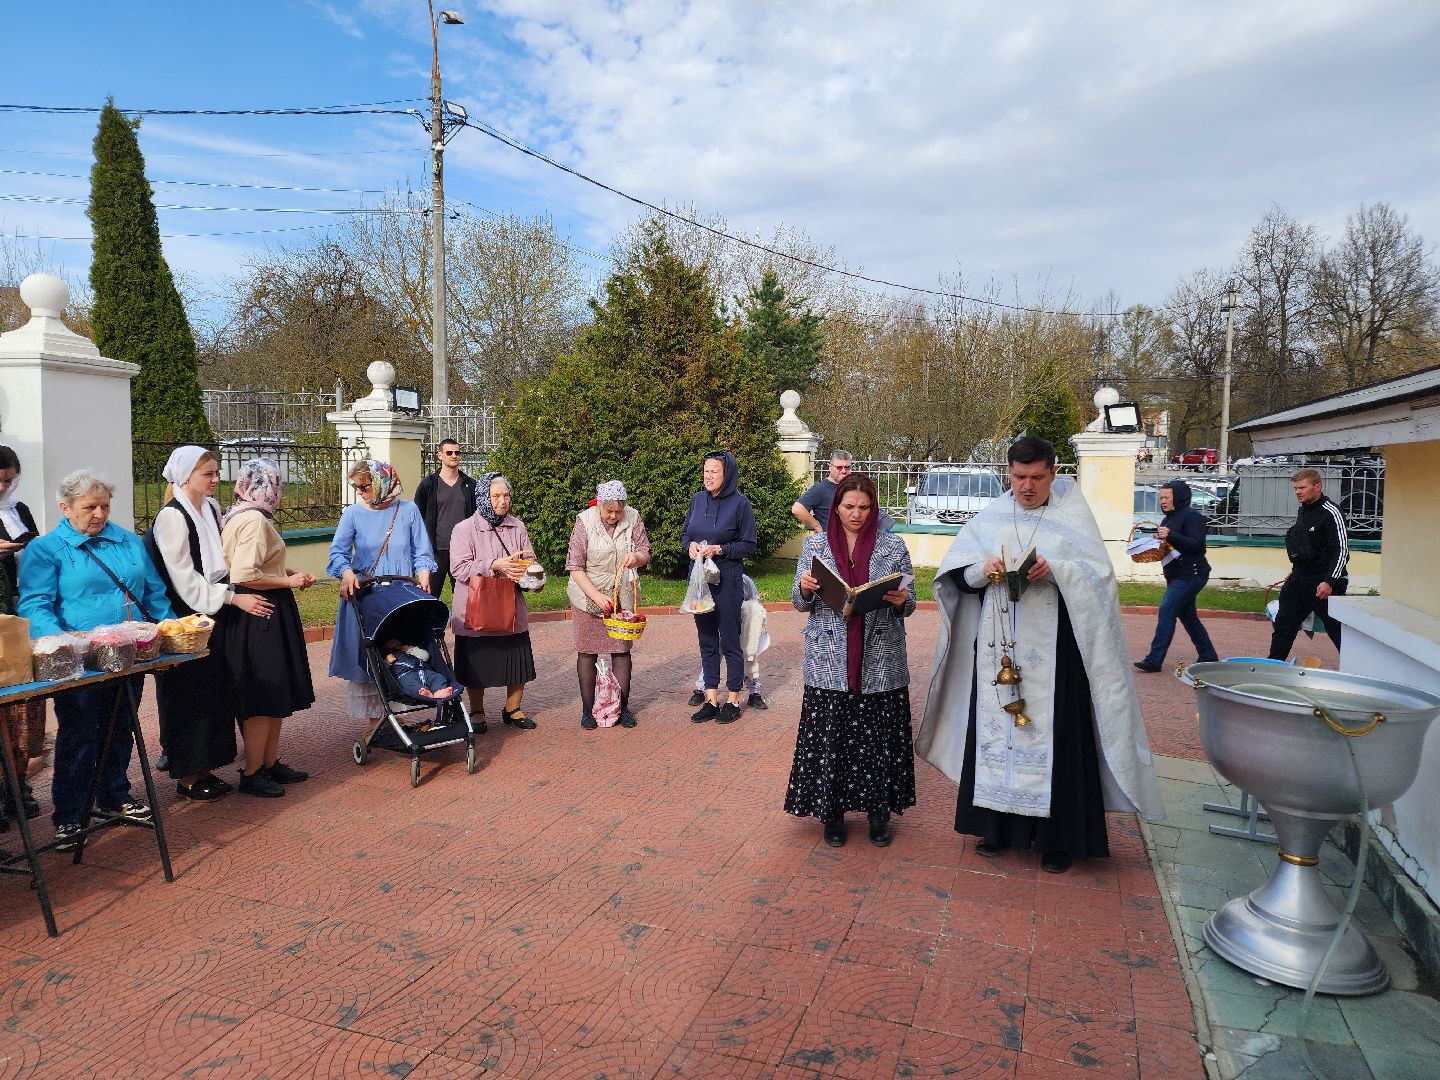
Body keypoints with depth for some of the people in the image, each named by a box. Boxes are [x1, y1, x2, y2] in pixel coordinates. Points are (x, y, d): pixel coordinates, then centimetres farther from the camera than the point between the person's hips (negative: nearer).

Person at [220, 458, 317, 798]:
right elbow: (244, 576, -27)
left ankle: (270, 763, 28)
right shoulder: (255, 520, -19)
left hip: (265, 616, 11)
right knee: (265, 696, -1)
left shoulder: (237, 515, 13)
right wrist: (289, 581, -15)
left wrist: (289, 572, 11)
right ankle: (252, 773, 10)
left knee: (277, 694, 17)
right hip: (262, 615, -11)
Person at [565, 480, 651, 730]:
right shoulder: (585, 521, -13)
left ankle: (623, 707, 18)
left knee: (622, 651, 7)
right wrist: (597, 596, -22)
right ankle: (588, 709, 14)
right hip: (588, 596, -2)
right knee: (587, 652, 3)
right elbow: (575, 567, -13)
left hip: (622, 596, 2)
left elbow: (645, 553, 4)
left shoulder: (633, 518, -5)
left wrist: (637, 557, -21)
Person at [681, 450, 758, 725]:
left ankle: (733, 701, 14)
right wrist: (690, 545, -6)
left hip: (727, 579, -5)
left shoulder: (739, 503, -8)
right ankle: (711, 700, 19)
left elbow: (750, 545, -6)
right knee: (706, 641, 11)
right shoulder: (697, 499, 6)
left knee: (729, 641, 2)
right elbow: (684, 533, 16)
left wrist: (719, 549, -18)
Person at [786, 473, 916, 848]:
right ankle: (832, 811, 21)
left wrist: (901, 600, -17)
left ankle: (878, 810, 24)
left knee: (878, 737, 6)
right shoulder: (815, 545, 4)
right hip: (829, 662, 0)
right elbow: (800, 603, 7)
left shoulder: (894, 546, 3)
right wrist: (804, 588, -15)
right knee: (830, 737, 4)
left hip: (880, 662, 0)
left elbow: (908, 603, 6)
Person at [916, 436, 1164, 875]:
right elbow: (955, 575, 4)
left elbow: (1098, 575, -6)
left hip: (1052, 650, -2)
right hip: (997, 648, 3)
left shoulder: (1073, 517, 1)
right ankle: (997, 825, 21)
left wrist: (1055, 571, -23)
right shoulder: (989, 517, 7)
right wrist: (983, 570, -16)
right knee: (995, 730, 7)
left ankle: (1056, 837, 14)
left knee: (1054, 735, 1)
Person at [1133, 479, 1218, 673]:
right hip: (1177, 575, 10)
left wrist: (1171, 536, -29)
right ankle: (1208, 657, 27)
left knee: (1166, 611, -16)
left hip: (1190, 575, -10)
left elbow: (1196, 544, -20)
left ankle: (1154, 660, -17)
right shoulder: (1170, 517, 16)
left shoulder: (1191, 516, -11)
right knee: (1188, 616, 15)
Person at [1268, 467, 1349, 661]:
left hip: (1325, 582, -9)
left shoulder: (1331, 513, -15)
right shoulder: (1302, 510, 10)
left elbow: (1341, 550, -19)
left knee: (1338, 630, -3)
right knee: (1283, 625, 11)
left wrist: (1330, 582, -23)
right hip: (1300, 579, 9)